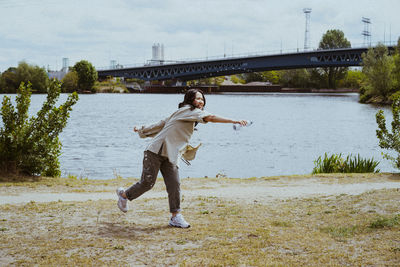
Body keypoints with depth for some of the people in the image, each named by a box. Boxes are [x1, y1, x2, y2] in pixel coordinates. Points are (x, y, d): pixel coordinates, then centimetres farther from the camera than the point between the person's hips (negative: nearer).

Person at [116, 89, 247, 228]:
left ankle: (176, 216, -4)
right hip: (156, 151, -9)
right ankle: (124, 194, 20)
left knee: (174, 184, -5)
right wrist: (234, 121, -30)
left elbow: (162, 123, 24)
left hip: (170, 157, 9)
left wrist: (142, 130, 31)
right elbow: (210, 117, -24)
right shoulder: (187, 110, -10)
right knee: (147, 183, -5)